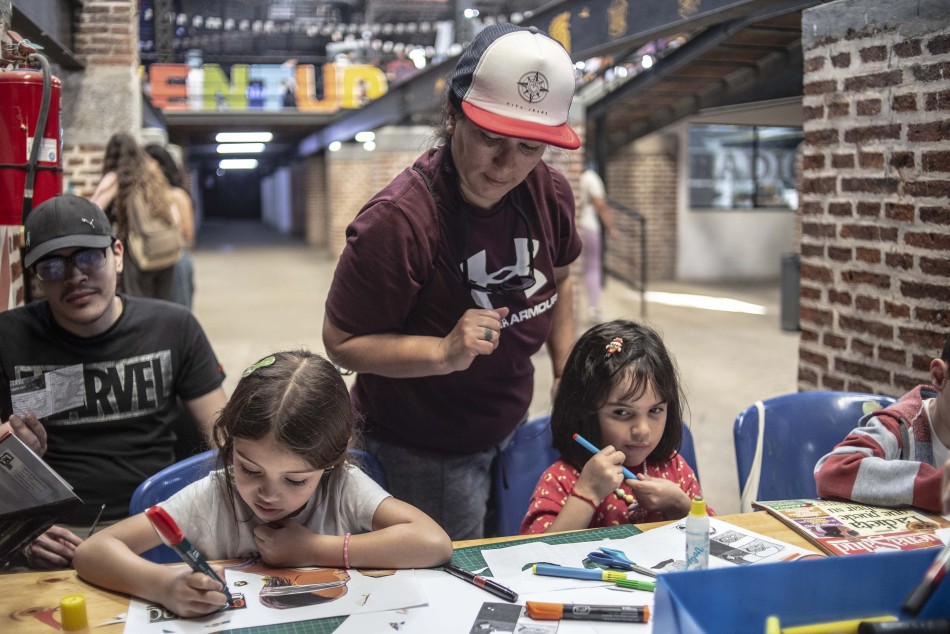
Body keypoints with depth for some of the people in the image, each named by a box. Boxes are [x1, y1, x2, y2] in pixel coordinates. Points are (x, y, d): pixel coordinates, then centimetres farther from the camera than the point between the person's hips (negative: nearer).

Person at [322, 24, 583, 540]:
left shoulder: (550, 193, -8)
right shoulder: (398, 221, -30)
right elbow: (342, 342, -23)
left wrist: (567, 373, 3)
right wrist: (445, 353, -35)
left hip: (509, 431, 7)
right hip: (421, 454, -6)